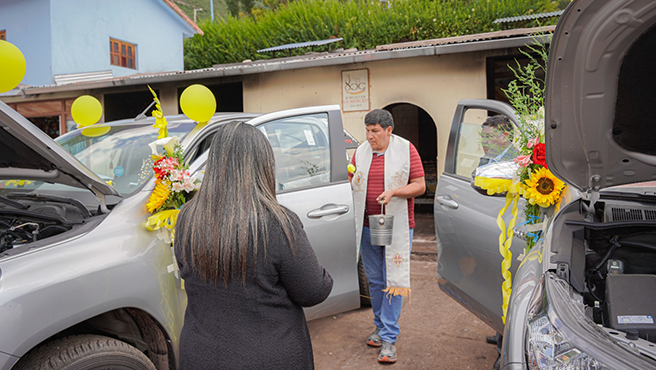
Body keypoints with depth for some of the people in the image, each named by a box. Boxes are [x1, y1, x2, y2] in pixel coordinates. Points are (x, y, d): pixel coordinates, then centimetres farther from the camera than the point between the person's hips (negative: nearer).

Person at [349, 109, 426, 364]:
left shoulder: (406, 150, -4)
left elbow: (420, 186, -5)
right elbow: (350, 183, 17)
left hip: (397, 226, -4)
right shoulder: (360, 152, 8)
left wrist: (393, 191, -19)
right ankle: (380, 326, 29)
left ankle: (389, 338, 5)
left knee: (393, 281, -2)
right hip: (367, 226, 4)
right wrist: (351, 181, -7)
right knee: (374, 280, 12)